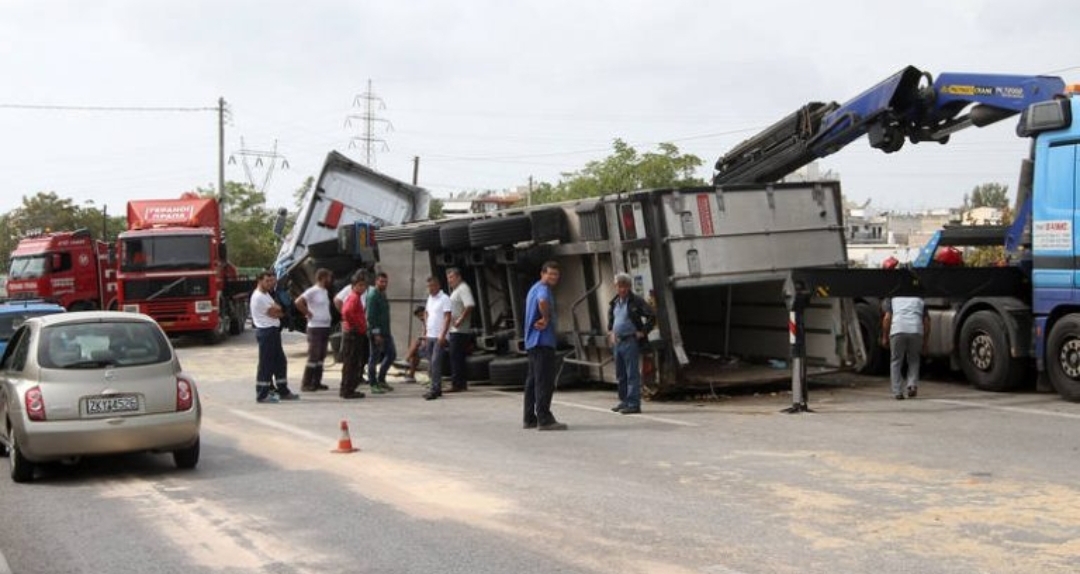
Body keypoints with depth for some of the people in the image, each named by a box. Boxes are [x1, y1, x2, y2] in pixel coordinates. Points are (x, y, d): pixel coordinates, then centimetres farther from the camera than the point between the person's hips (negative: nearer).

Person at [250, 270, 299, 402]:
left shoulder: (266, 294, 18)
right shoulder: (258, 297, -14)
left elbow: (277, 309, 11)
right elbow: (274, 313, -14)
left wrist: (276, 310, -9)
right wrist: (280, 312, 5)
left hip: (273, 331, 10)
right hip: (266, 332, -10)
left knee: (280, 362, 14)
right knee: (266, 364, -7)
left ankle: (283, 391, 22)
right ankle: (262, 395, -2)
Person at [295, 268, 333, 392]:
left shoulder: (325, 292, 14)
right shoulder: (312, 291, -13)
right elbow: (298, 302, -23)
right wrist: (308, 313, -16)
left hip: (325, 327, 9)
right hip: (315, 328, -9)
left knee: (321, 357, 10)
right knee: (313, 357, -9)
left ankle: (317, 382, 16)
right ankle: (306, 384, -5)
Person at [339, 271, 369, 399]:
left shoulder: (357, 297, 17)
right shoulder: (354, 297, -15)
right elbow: (347, 312, -31)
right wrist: (356, 325, -19)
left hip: (357, 335, 10)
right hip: (353, 334, -10)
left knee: (355, 363, 14)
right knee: (351, 363, -6)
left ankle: (347, 389, 20)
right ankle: (348, 390, -3)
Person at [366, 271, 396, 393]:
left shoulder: (383, 295, 15)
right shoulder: (373, 295, -13)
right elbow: (371, 316, -19)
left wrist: (387, 332, 18)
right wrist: (376, 333, -22)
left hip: (386, 332, 9)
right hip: (376, 332, -9)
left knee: (392, 354, 11)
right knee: (374, 358, -2)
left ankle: (381, 379, 21)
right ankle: (373, 384, 5)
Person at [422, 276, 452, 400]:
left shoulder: (444, 299, -7)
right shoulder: (430, 298, 16)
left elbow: (447, 318, -13)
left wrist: (442, 335, -20)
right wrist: (424, 335, 18)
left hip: (439, 337, -8)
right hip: (430, 336, 8)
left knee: (435, 362, -13)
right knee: (431, 363, 7)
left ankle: (435, 389, -13)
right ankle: (437, 388, 14)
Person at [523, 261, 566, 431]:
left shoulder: (534, 288, 20)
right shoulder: (543, 288, -13)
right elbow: (542, 301, -35)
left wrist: (543, 319, 12)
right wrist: (546, 318, -21)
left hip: (532, 341, 11)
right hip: (543, 340, -11)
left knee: (533, 380, 13)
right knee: (544, 381, -10)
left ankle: (530, 418, 18)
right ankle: (544, 419, -12)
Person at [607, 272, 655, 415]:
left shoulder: (636, 301, -8)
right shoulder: (614, 302, 14)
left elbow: (651, 317, -10)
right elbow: (610, 318, 32)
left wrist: (642, 332, -12)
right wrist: (610, 331, 19)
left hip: (631, 342, -8)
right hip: (617, 342, 8)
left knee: (632, 374, -7)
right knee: (620, 375, 14)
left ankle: (633, 404, -7)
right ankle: (624, 401, 24)